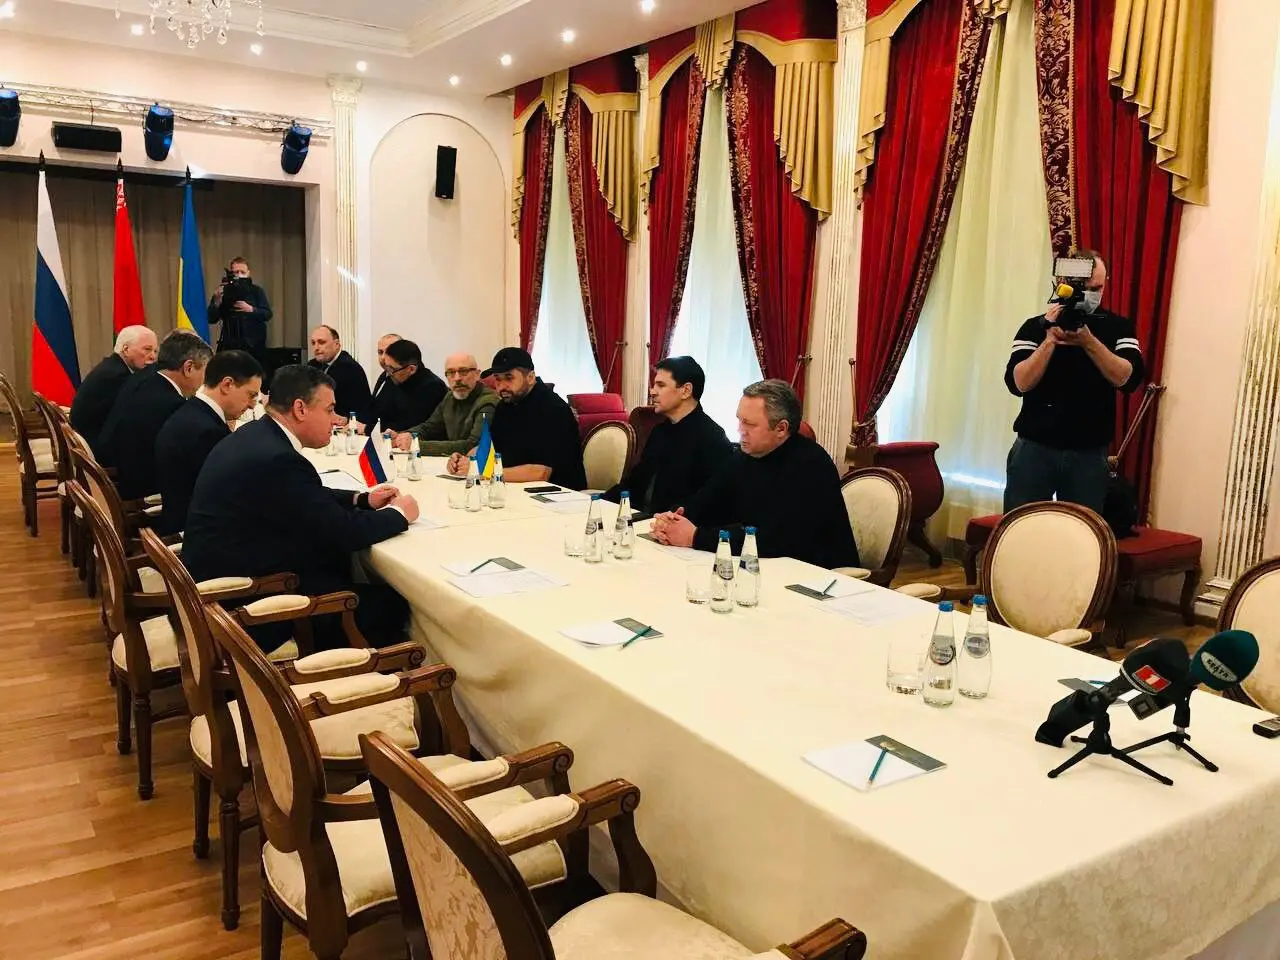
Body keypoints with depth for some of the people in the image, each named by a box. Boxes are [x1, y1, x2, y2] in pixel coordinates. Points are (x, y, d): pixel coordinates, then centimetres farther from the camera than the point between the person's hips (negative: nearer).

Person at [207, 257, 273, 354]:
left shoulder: (257, 291, 6)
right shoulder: (223, 291, 7)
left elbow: (268, 314, -2)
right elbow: (211, 320, 2)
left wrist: (251, 309, -18)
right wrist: (217, 301, -14)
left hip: (254, 345, -1)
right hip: (229, 345, 1)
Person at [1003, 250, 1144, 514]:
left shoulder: (1118, 327, 4)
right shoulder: (1036, 327, 1)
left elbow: (1128, 378, -11)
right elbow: (1018, 384, -11)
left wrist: (1088, 341, -21)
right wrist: (1051, 340, -20)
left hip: (1090, 454, 1)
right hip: (1035, 448, -1)